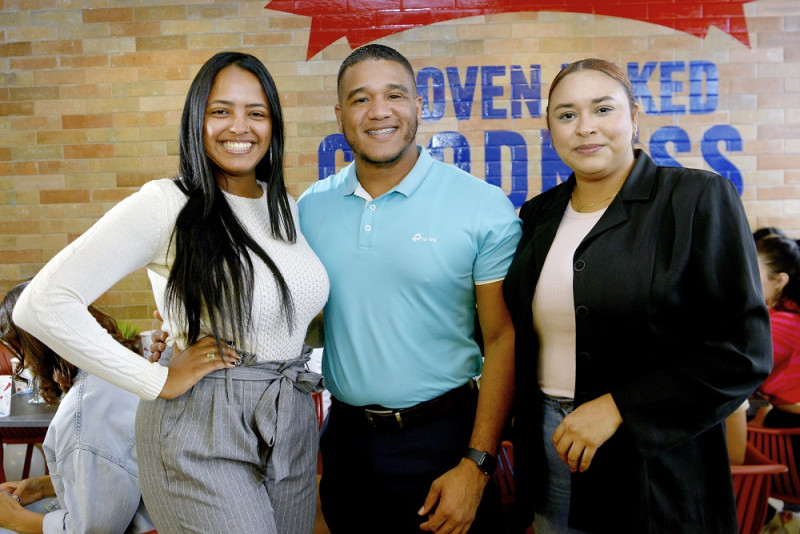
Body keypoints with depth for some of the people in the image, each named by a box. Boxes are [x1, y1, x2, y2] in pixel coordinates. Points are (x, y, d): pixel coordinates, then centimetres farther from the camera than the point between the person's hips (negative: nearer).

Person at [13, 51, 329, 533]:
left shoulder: (286, 206, 6)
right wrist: (158, 381, -16)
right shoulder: (165, 204, -13)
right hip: (204, 437, -6)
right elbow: (42, 304, -19)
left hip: (294, 425, 6)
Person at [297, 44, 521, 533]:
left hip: (441, 439, -3)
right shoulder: (311, 209, 1)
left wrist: (477, 464, -12)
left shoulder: (485, 207, -11)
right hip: (344, 435, 4)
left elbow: (503, 341, -10)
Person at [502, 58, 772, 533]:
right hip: (549, 452, 5)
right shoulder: (538, 215, 5)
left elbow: (744, 350, -14)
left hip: (654, 466, -4)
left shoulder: (700, 199, -9)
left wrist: (619, 407, -19)